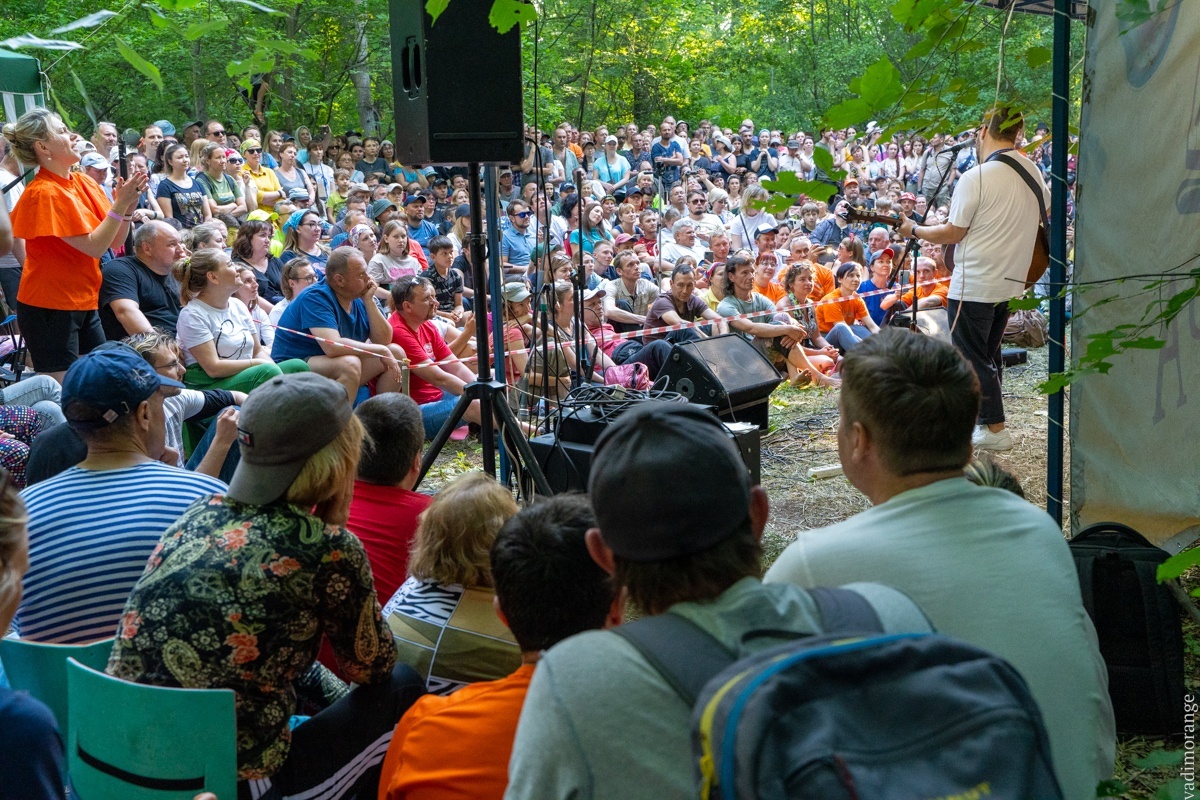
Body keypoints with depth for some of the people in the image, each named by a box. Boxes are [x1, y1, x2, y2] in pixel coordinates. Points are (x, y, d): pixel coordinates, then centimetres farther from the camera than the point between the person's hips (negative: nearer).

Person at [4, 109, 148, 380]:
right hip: (49, 307, -8)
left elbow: (115, 240, 5)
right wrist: (120, 203, -18)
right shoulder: (44, 193, -17)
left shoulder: (84, 183, 6)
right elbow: (94, 246, -19)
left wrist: (128, 204, -9)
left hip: (84, 303, 8)